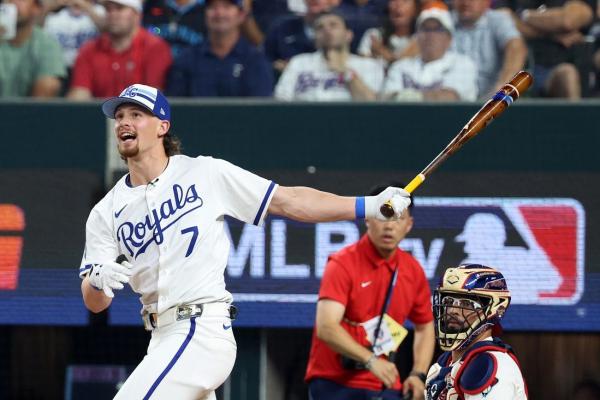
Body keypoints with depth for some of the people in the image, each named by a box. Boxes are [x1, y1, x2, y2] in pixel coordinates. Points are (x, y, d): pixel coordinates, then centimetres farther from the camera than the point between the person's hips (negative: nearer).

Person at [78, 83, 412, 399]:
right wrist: (98, 280, -22)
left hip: (202, 329, -6)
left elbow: (288, 202, 2)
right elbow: (94, 303, 3)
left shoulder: (205, 174, 0)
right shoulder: (107, 212, 9)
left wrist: (370, 206, -6)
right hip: (163, 339, 6)